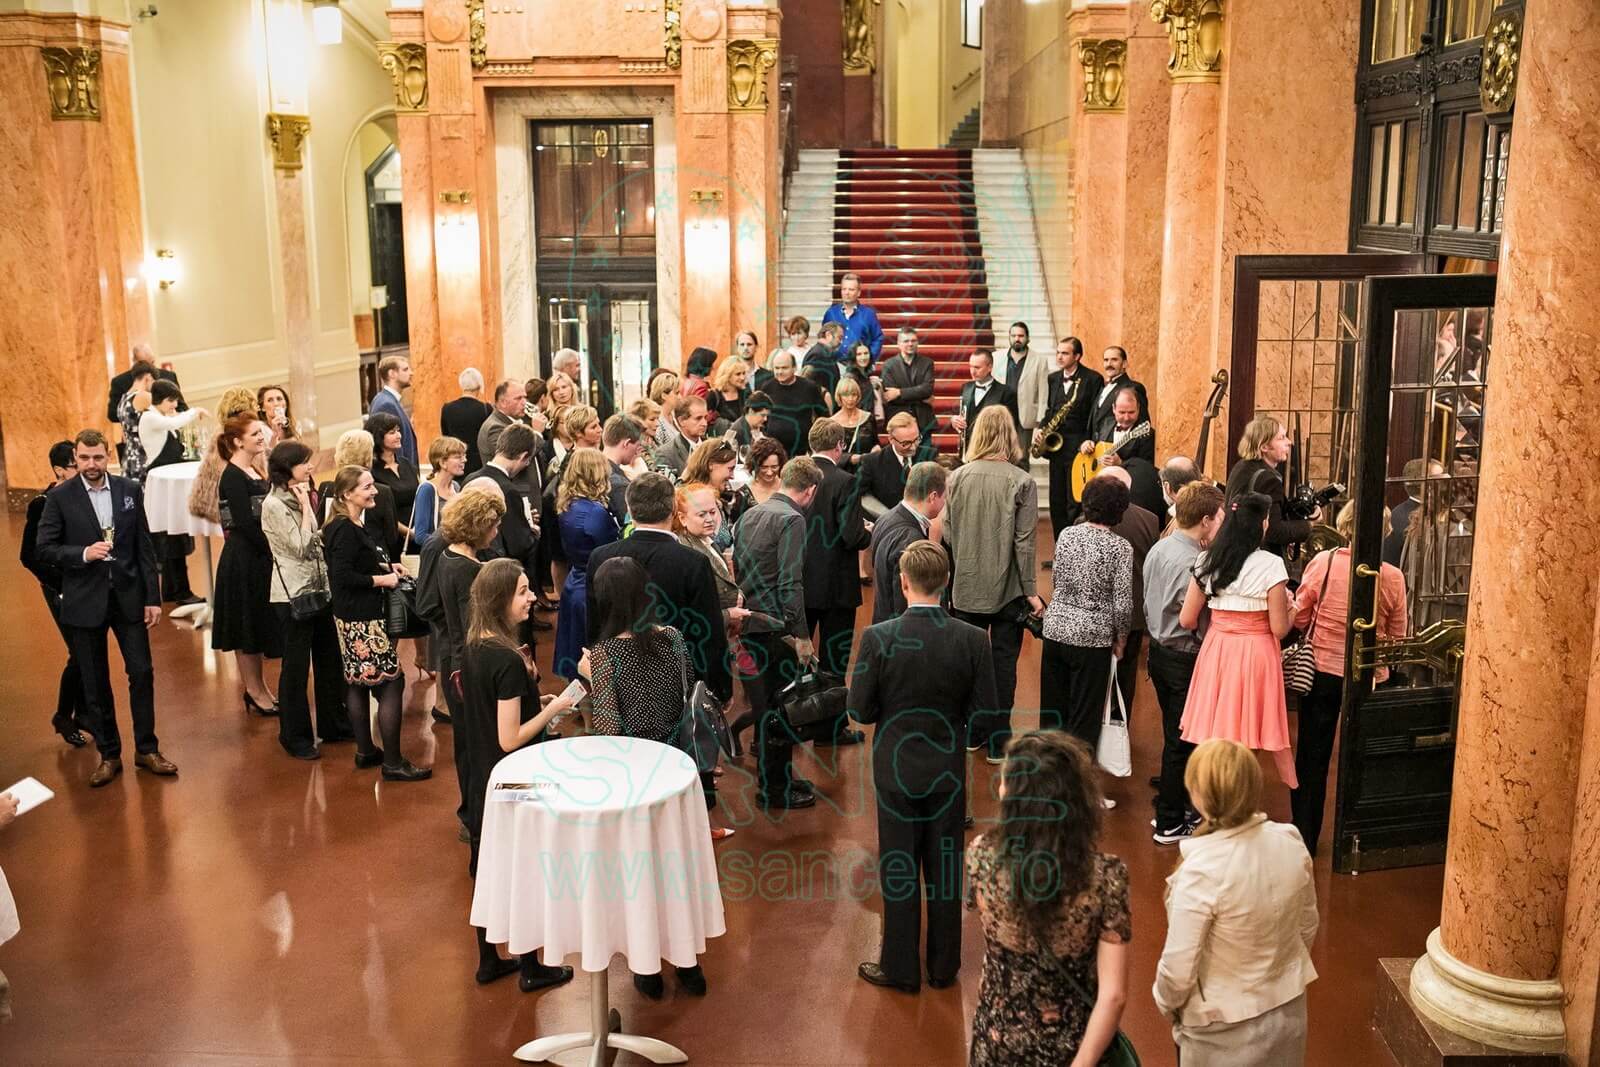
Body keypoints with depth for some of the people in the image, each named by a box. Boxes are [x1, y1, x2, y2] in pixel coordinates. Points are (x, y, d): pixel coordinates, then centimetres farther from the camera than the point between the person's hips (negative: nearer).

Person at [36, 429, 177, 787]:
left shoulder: (130, 490, 1)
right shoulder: (59, 497, -4)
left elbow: (144, 547, 3)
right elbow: (45, 548, -3)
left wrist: (152, 597, 0)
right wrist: (83, 553, -20)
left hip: (128, 596, 1)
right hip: (85, 601, -1)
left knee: (142, 672, 3)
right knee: (95, 683, 8)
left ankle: (146, 749, 17)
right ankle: (108, 755, 20)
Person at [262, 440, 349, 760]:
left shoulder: (299, 497, 12)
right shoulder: (274, 505, -15)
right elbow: (301, 547, -19)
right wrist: (306, 507, -16)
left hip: (319, 588, 8)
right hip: (293, 595, -8)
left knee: (330, 659, 14)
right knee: (296, 666, 1)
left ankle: (334, 724, 27)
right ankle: (295, 736, 13)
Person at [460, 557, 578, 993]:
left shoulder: (474, 648, 1)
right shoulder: (508, 661, -26)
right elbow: (510, 740, -25)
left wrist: (531, 696, 6)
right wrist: (552, 708, -16)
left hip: (483, 781, 8)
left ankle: (488, 960, 32)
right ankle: (531, 969, 22)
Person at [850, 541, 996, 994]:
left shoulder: (877, 638, -18)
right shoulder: (972, 640, -14)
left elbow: (860, 710, -12)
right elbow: (983, 711, -8)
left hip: (896, 769, -1)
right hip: (948, 770, 2)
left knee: (899, 869, 12)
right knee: (945, 869, 15)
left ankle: (901, 969, 23)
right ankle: (943, 967, 28)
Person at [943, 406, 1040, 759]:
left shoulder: (957, 477, -5)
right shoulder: (1021, 482, -12)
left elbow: (946, 534, -1)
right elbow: (1024, 542, -12)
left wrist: (950, 579, 12)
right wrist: (1030, 591, -5)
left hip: (965, 587, 3)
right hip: (1006, 589, -2)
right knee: (1003, 661, 7)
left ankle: (973, 732, 25)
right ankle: (998, 739, 12)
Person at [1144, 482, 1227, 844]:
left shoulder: (1159, 548, 2)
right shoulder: (1194, 564, -25)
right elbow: (1203, 627, -22)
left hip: (1158, 648, 9)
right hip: (1184, 658, -9)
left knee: (1174, 735, 21)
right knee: (1182, 742, 4)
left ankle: (1173, 806, 35)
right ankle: (1170, 825, 15)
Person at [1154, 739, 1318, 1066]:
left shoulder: (1202, 870, -30)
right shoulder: (1291, 843, -13)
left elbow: (1178, 969, -23)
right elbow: (1308, 928, 3)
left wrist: (1166, 1002, -2)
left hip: (1226, 1030, -5)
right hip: (1289, 1012, 5)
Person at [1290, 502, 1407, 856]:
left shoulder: (1323, 562, -14)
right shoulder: (1393, 577, -11)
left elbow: (1299, 618, -6)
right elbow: (1397, 637, -1)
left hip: (1322, 671, -1)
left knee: (1312, 759, 13)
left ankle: (1305, 838, 19)